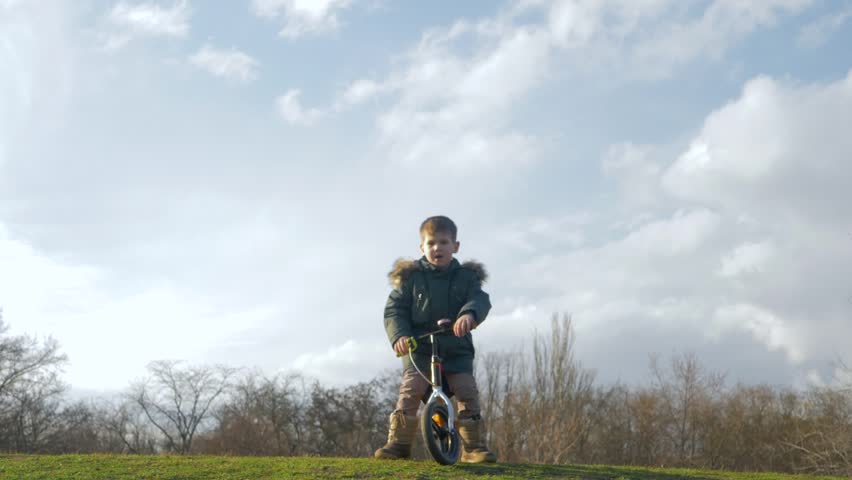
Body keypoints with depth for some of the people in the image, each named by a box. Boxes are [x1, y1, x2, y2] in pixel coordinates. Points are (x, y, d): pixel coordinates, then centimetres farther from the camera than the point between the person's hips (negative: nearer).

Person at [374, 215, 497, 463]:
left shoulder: (466, 276, 7)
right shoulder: (410, 277, 5)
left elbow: (481, 300, -10)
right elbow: (394, 309, 1)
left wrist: (469, 314, -35)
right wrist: (399, 335, -19)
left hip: (456, 349, 1)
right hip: (419, 348, -1)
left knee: (467, 392, -13)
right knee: (411, 389, -20)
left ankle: (474, 446, -1)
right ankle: (398, 442, -9)